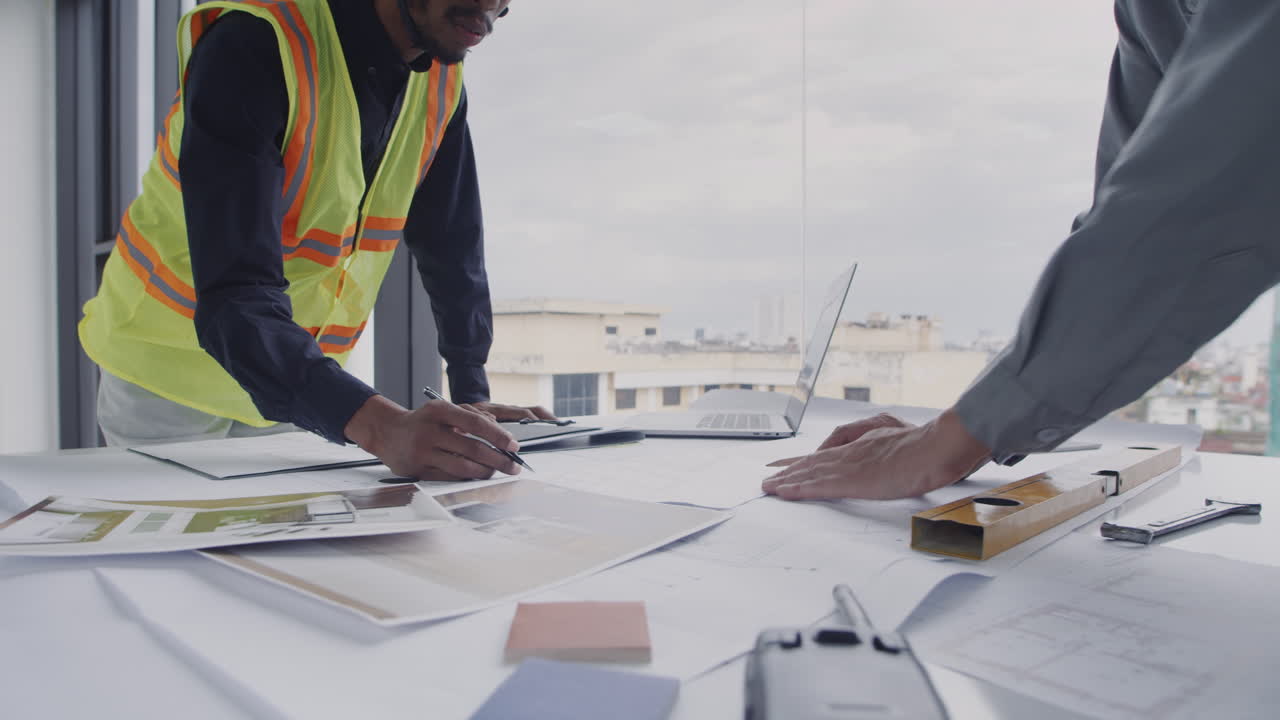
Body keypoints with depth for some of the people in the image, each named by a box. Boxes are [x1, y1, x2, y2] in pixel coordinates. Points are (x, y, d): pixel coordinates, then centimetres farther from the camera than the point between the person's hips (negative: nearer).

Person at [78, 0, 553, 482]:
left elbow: (453, 250, -1)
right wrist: (381, 429, -49)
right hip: (170, 372, -5)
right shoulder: (255, 46, -27)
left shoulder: (442, 81, -7)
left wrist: (473, 397, -8)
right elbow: (235, 296, -36)